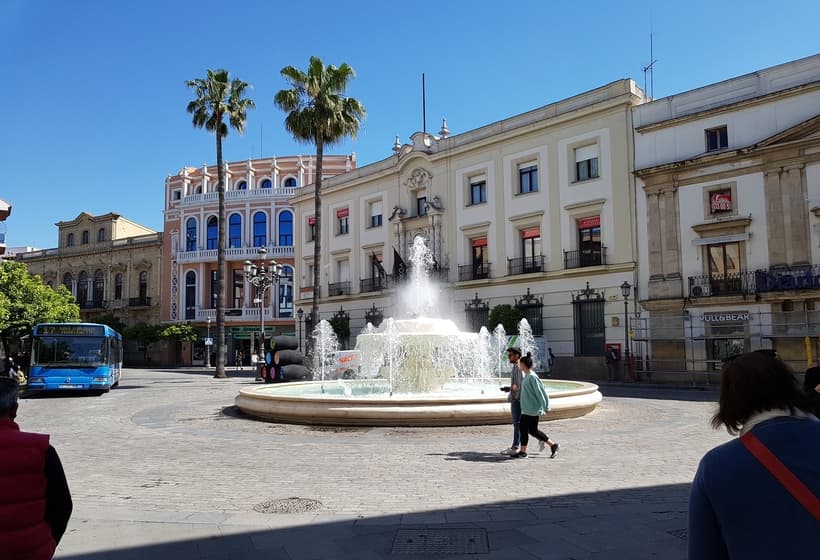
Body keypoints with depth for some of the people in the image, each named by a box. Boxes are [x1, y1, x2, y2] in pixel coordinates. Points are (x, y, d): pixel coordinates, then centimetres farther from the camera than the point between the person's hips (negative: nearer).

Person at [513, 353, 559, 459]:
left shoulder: (532, 377, -18)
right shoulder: (526, 376, 10)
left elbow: (541, 392, -19)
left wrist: (544, 407, -18)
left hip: (533, 409, -9)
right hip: (526, 409, 9)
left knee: (533, 430, -2)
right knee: (523, 429, 10)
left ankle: (553, 445, 11)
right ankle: (523, 451, 18)